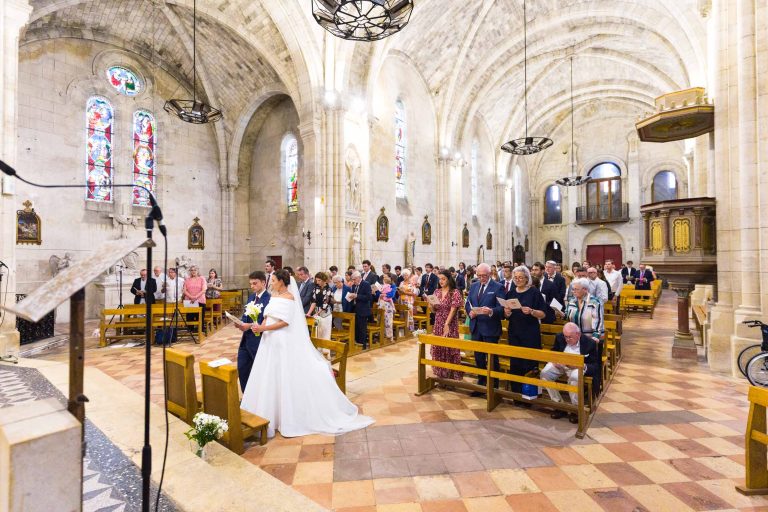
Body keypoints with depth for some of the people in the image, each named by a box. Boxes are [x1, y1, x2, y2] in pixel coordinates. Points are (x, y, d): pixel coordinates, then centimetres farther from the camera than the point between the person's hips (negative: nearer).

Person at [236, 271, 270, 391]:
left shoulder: (270, 299, -18)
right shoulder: (251, 296, 9)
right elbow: (246, 315, 13)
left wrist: (250, 326, -23)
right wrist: (240, 322, -8)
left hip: (259, 341, -8)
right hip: (246, 339, 8)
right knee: (242, 369, 15)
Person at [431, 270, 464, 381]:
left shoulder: (455, 292, -9)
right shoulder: (437, 292, 8)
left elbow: (453, 310, -13)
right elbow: (434, 310, 11)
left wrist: (446, 324, -18)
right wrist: (431, 304, -11)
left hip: (450, 325, -5)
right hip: (438, 324, 5)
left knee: (450, 349, 1)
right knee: (437, 349, 9)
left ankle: (451, 374, 15)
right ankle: (440, 373, 23)